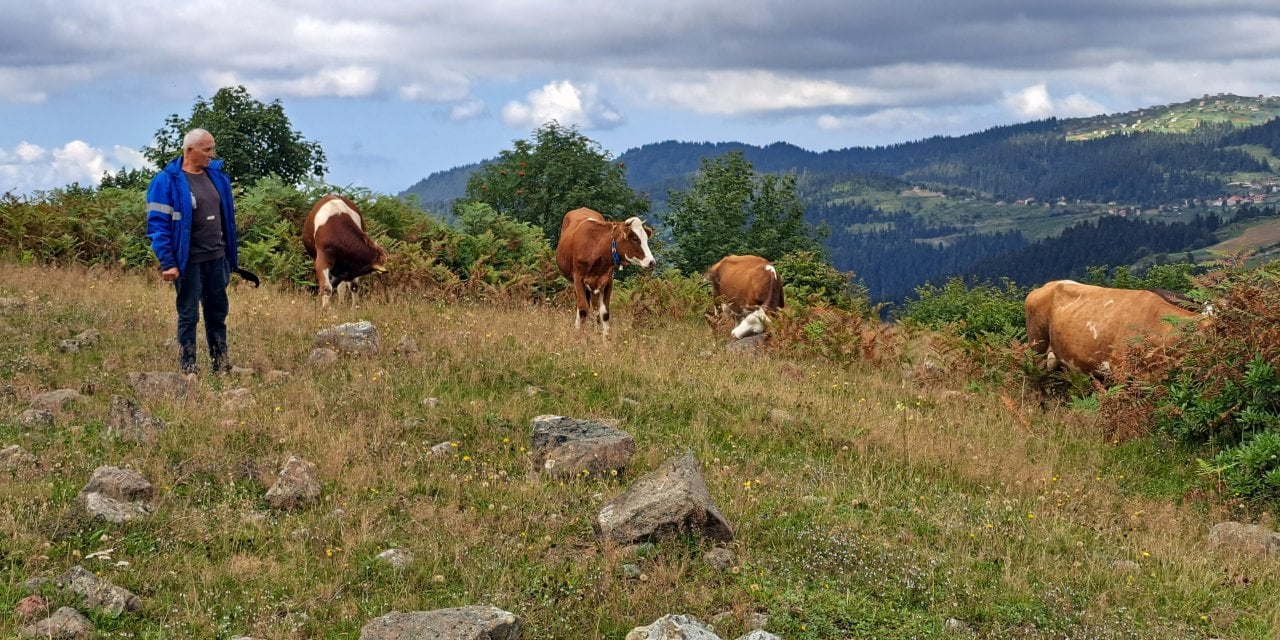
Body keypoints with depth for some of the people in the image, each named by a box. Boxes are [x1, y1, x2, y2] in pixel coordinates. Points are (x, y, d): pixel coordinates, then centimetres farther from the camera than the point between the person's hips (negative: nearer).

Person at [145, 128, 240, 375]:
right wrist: (167, 263, -19)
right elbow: (157, 224, -14)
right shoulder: (167, 181, -12)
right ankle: (187, 370, 11)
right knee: (189, 316, 2)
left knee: (218, 312, 13)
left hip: (216, 259, 6)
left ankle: (222, 365, 23)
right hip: (189, 262, -6)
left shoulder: (217, 176, 7)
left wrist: (230, 256, 13)